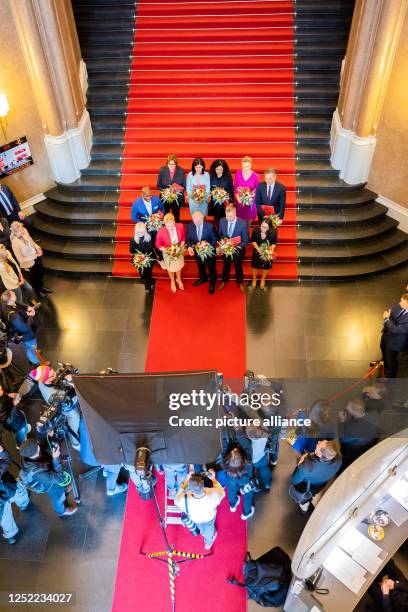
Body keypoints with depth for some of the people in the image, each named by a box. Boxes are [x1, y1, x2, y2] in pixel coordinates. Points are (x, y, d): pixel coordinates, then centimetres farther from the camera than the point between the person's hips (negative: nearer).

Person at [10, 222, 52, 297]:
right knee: (34, 278, 23)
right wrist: (35, 255, -27)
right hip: (29, 263, -6)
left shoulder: (24, 231, -19)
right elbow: (21, 260, -27)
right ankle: (37, 290, 54)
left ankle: (41, 286, 61)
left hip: (37, 257, 6)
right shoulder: (15, 244, -35)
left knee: (41, 273, 31)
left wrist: (37, 248, -15)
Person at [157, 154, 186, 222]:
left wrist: (178, 190, -22)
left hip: (177, 199, 0)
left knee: (176, 218, 13)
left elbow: (184, 186, -2)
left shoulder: (181, 171, -9)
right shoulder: (162, 170, -7)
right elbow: (159, 185, 0)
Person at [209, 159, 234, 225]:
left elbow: (231, 191, -1)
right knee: (216, 220, 9)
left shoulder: (228, 178, -5)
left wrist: (231, 202, -6)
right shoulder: (211, 177, 0)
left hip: (225, 203, -2)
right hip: (214, 203, 2)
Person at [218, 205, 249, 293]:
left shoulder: (242, 224, -26)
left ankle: (240, 282, 50)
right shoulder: (222, 221, -17)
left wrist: (236, 246, -32)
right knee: (226, 266, 27)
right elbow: (220, 234, 0)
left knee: (238, 267, 23)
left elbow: (246, 241, -18)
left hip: (238, 250, -2)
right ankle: (224, 281, 54)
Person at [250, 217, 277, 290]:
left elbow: (274, 243, -12)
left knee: (266, 267, 24)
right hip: (257, 252, 0)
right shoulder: (256, 230, -31)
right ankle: (254, 279, 54)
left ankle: (263, 279, 57)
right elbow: (253, 241, -10)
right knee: (255, 266, 22)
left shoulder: (273, 233, -32)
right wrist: (258, 248, -23)